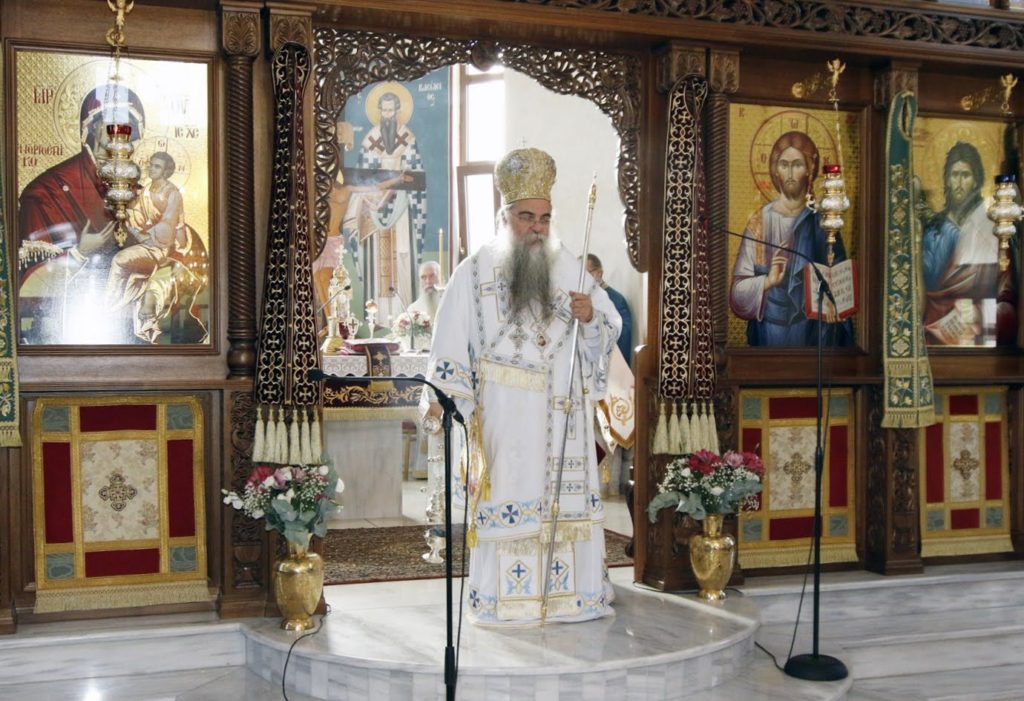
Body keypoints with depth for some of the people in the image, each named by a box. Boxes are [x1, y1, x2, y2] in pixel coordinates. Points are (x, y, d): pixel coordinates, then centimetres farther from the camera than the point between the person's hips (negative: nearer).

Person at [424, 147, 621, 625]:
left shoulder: (568, 268, 9)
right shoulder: (474, 272, 1)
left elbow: (611, 328, 11)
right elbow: (450, 344, -1)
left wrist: (591, 317, -10)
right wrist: (443, 400, -10)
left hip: (562, 417, 3)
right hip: (502, 419, -3)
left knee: (565, 498, 3)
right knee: (505, 500, -2)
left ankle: (568, 591, 14)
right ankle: (504, 598, 7)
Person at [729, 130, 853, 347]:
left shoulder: (822, 223, 2)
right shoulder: (760, 221, -1)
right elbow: (739, 289, -3)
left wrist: (830, 301, -17)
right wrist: (767, 281, -20)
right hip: (770, 332, -1)